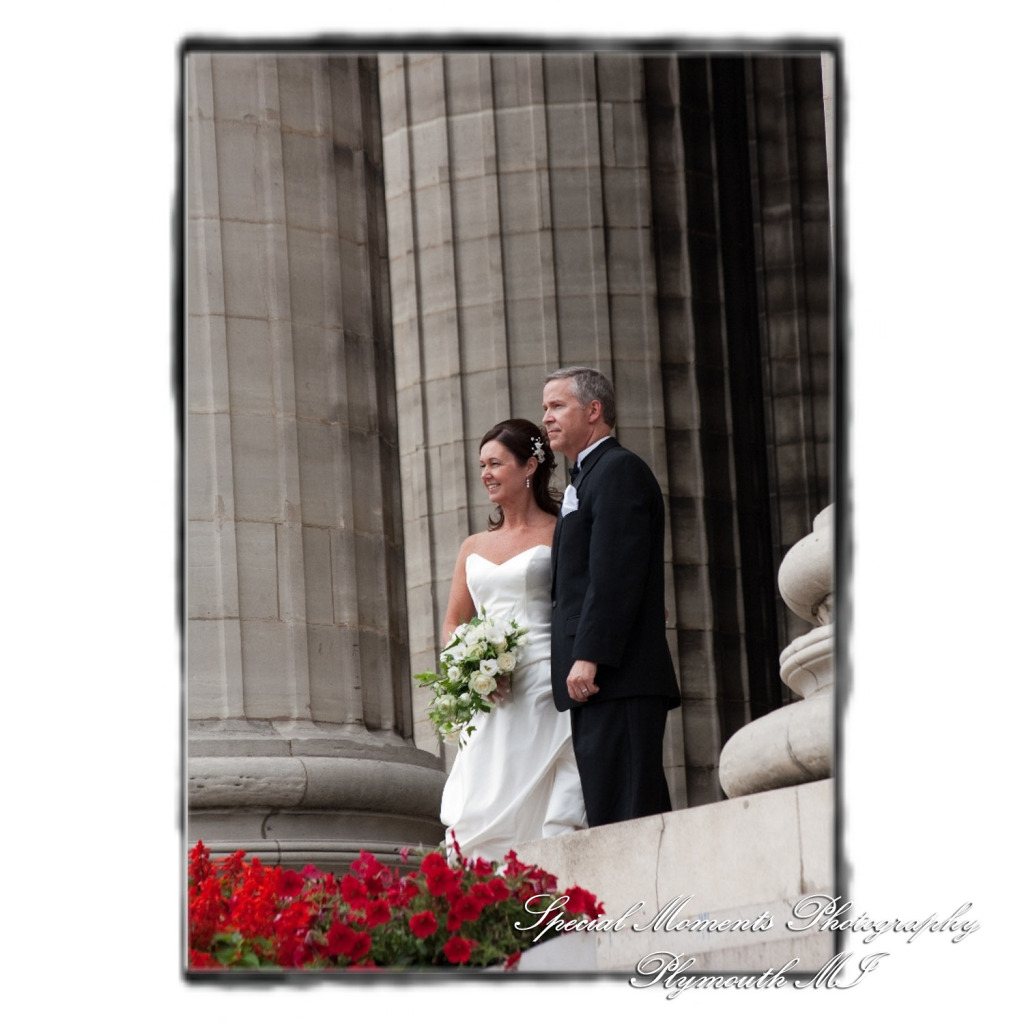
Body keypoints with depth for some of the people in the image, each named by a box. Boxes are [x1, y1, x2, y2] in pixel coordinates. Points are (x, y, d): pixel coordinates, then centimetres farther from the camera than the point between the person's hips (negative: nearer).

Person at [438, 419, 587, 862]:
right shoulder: (474, 547, 20)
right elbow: (453, 622, 21)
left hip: (546, 690, -5)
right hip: (489, 703, 5)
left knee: (551, 821, -12)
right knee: (471, 820, -6)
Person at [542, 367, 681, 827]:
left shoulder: (620, 470, -6)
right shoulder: (585, 479, 25)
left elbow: (615, 574, -16)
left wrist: (588, 657, -21)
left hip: (617, 678, -10)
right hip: (603, 681, 10)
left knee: (620, 819, -14)